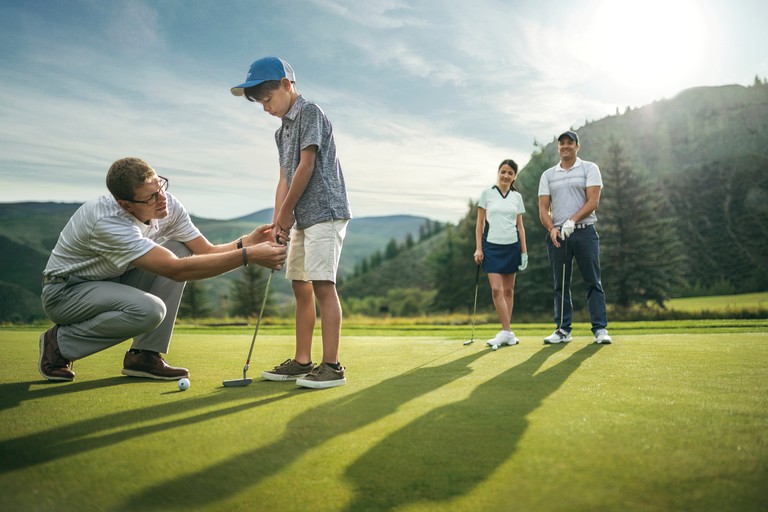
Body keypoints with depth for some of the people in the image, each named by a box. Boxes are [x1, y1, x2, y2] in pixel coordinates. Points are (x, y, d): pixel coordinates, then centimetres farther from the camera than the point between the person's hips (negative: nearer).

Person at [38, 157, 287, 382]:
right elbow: (177, 270, -41)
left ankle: (144, 355, -8)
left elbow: (207, 250, -10)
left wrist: (246, 241, -31)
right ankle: (59, 342, -6)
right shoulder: (108, 222, -35)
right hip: (65, 290, -7)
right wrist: (249, 256, -45)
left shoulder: (168, 205, -14)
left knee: (179, 249, -14)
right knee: (149, 310, -34)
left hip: (112, 280, 8)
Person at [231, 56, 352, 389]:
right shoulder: (282, 131, 21)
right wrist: (278, 222, 5)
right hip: (302, 218, 9)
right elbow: (284, 178, 15)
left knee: (322, 284, -14)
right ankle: (302, 361, 14)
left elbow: (307, 167, -12)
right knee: (301, 287, 8)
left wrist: (286, 211, -5)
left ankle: (331, 365, -11)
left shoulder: (309, 113, -5)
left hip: (324, 212, -9)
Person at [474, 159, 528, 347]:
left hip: (512, 246, 2)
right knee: (496, 289, -11)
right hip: (491, 246, -2)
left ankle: (506, 332, 12)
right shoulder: (487, 193, 1)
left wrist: (524, 251, 6)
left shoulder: (517, 197, 8)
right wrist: (478, 248, -5)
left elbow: (520, 226, 11)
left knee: (508, 290, 5)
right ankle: (507, 332, -6)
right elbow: (480, 223, 2)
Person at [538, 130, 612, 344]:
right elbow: (543, 208, 5)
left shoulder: (590, 168, 5)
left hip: (584, 232, -2)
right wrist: (552, 228, -13)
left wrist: (572, 220, -18)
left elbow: (593, 201, -6)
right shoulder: (548, 175, 12)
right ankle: (563, 330, 10)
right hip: (557, 235, 2)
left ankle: (600, 329, 3)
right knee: (561, 285, 4)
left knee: (593, 282, -1)